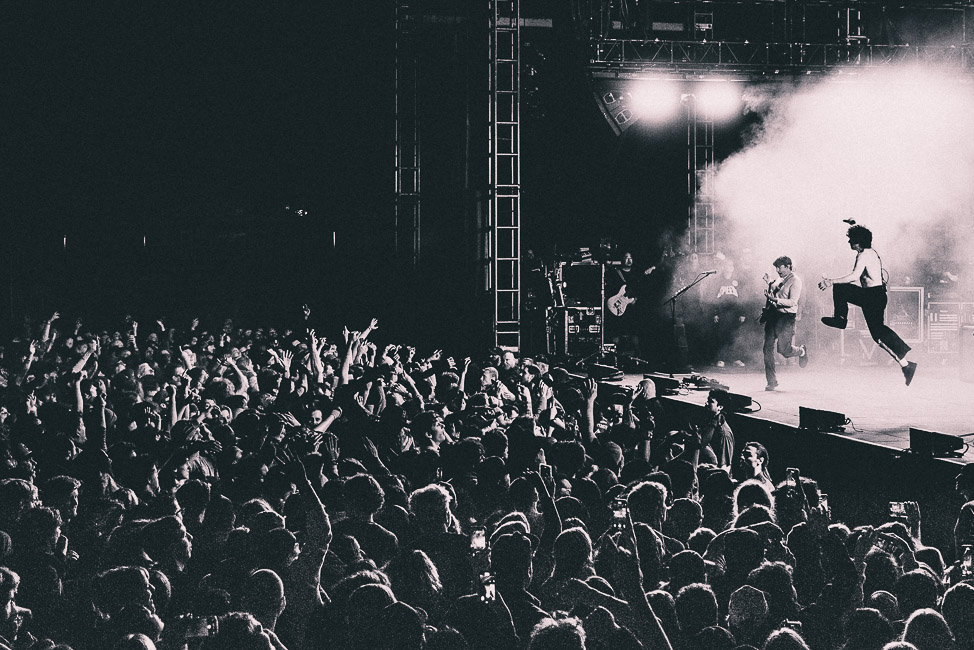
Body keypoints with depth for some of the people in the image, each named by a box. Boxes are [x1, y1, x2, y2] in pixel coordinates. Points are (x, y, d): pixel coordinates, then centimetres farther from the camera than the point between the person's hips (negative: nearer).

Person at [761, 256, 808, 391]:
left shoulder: (795, 281, -7)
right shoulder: (780, 280, 17)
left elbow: (792, 302, -16)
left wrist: (775, 299, -26)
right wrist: (770, 283, 18)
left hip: (786, 317, -7)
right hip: (773, 315, 7)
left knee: (784, 350, -10)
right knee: (768, 348, -3)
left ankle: (801, 351, 26)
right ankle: (772, 383, 1)